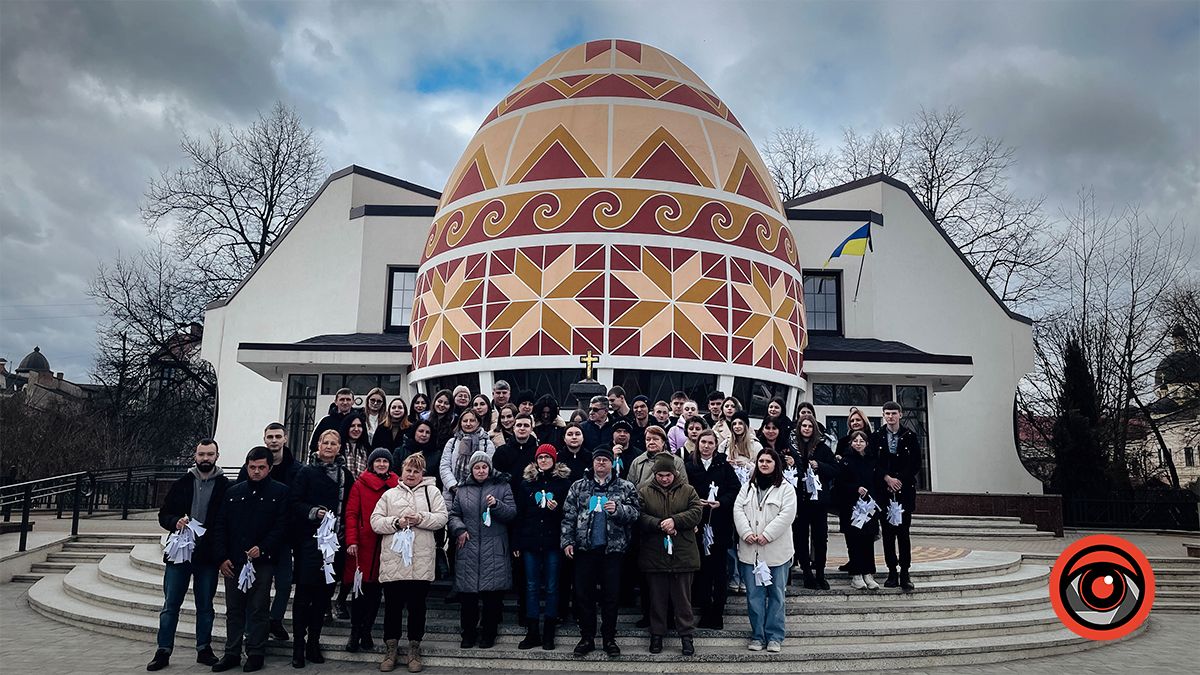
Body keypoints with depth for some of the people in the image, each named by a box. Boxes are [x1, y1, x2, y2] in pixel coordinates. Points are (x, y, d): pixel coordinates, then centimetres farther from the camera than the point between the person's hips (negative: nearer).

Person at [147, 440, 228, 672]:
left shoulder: (225, 487, -3)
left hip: (208, 556, -1)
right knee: (170, 605, 6)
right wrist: (176, 522, -14)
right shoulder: (182, 483, 4)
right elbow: (164, 515, 8)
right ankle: (163, 651, 16)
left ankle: (204, 649, 22)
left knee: (205, 606, 10)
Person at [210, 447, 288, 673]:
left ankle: (256, 653, 12)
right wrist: (222, 557, 1)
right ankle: (232, 653, 20)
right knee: (234, 609, 10)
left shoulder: (280, 492, 1)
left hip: (262, 561, -3)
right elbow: (219, 526, 10)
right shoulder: (233, 492, 11)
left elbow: (282, 526, -4)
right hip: (233, 562, 4)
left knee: (258, 610, 3)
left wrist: (262, 548, -15)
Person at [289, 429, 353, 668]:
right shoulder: (307, 472, 3)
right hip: (309, 539, -3)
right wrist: (314, 512, -18)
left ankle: (313, 643, 18)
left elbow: (349, 507, 12)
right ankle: (298, 646, 6)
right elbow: (294, 502, -3)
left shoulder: (345, 475, 11)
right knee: (304, 592, -3)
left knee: (324, 592, 7)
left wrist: (345, 534, 1)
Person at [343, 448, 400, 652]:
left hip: (386, 546, 2)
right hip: (362, 545, -2)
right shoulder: (360, 484, 1)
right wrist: (351, 541, -11)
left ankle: (366, 632, 20)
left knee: (375, 591, 8)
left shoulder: (397, 485, 9)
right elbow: (351, 513, -3)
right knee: (360, 589, 1)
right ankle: (355, 633, 14)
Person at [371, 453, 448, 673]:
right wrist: (396, 522, -10)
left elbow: (442, 517, 1)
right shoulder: (390, 494, 14)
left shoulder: (432, 491, 11)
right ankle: (391, 649, 20)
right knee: (392, 605, 6)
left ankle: (414, 649, 19)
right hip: (393, 560, 1)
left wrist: (420, 519, -13)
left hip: (421, 561, -1)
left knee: (417, 606, 5)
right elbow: (375, 521, 5)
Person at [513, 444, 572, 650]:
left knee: (551, 587, 5)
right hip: (530, 541, 2)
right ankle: (532, 633, 14)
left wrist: (557, 508, -17)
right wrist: (516, 542, 2)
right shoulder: (526, 482, 8)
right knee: (532, 586, 7)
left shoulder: (564, 481, 1)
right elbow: (519, 513, 6)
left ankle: (549, 634, 14)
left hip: (553, 541, -2)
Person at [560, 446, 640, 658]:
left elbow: (636, 512, -2)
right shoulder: (579, 486, 8)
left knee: (611, 595, 5)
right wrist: (567, 541, -3)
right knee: (583, 594, 6)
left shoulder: (625, 487, 5)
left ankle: (609, 639, 19)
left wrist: (618, 510, -19)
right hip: (585, 548, 1)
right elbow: (568, 515, 5)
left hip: (612, 548, -1)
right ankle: (587, 638, 19)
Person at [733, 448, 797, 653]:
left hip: (776, 550, -3)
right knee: (754, 594, 6)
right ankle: (757, 635, 16)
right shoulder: (748, 488, 12)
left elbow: (787, 514, -11)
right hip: (750, 550, 3)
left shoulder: (785, 489, 0)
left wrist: (767, 535, -16)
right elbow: (738, 510, 4)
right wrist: (746, 532, -12)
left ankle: (774, 637, 14)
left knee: (776, 594, 5)